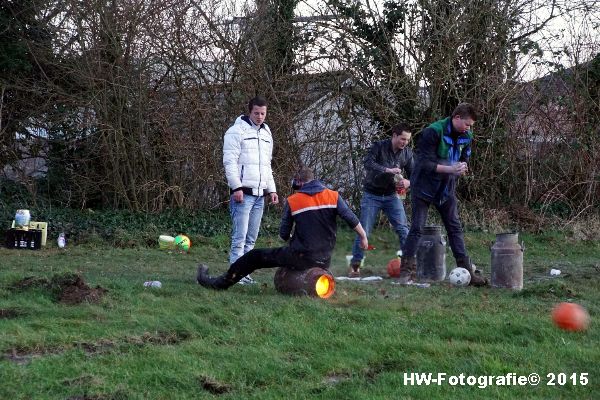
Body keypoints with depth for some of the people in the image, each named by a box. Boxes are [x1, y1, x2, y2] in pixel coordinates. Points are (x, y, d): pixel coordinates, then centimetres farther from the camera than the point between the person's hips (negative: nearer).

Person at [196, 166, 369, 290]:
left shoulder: (292, 201, -2)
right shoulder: (333, 196, 1)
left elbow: (283, 234, 3)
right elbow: (352, 220, -4)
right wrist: (363, 237, 11)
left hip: (300, 258, -3)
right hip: (324, 261, 3)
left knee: (254, 257, 12)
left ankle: (220, 283, 16)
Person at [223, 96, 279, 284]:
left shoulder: (266, 134, 20)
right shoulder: (237, 131, -4)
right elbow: (230, 161, -10)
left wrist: (271, 189, 18)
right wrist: (237, 187, -18)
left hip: (259, 195, 7)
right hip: (243, 192, -7)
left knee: (251, 238, 8)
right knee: (239, 237, -11)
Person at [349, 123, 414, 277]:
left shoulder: (407, 153, -1)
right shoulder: (379, 147, -13)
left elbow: (413, 174, 4)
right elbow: (368, 162, -28)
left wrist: (408, 182, -20)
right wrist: (388, 170, -39)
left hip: (391, 195, 3)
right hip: (372, 195, -3)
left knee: (403, 228, -6)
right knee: (364, 230, -4)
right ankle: (355, 264, 7)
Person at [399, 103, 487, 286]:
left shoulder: (466, 137, 0)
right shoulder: (433, 132, -20)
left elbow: (464, 159, 14)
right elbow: (424, 163, -23)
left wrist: (462, 167, -11)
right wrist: (450, 169, -30)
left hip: (447, 188, 6)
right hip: (424, 187, -6)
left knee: (455, 228, 5)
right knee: (417, 228, -6)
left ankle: (467, 271, 8)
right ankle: (406, 272, -1)